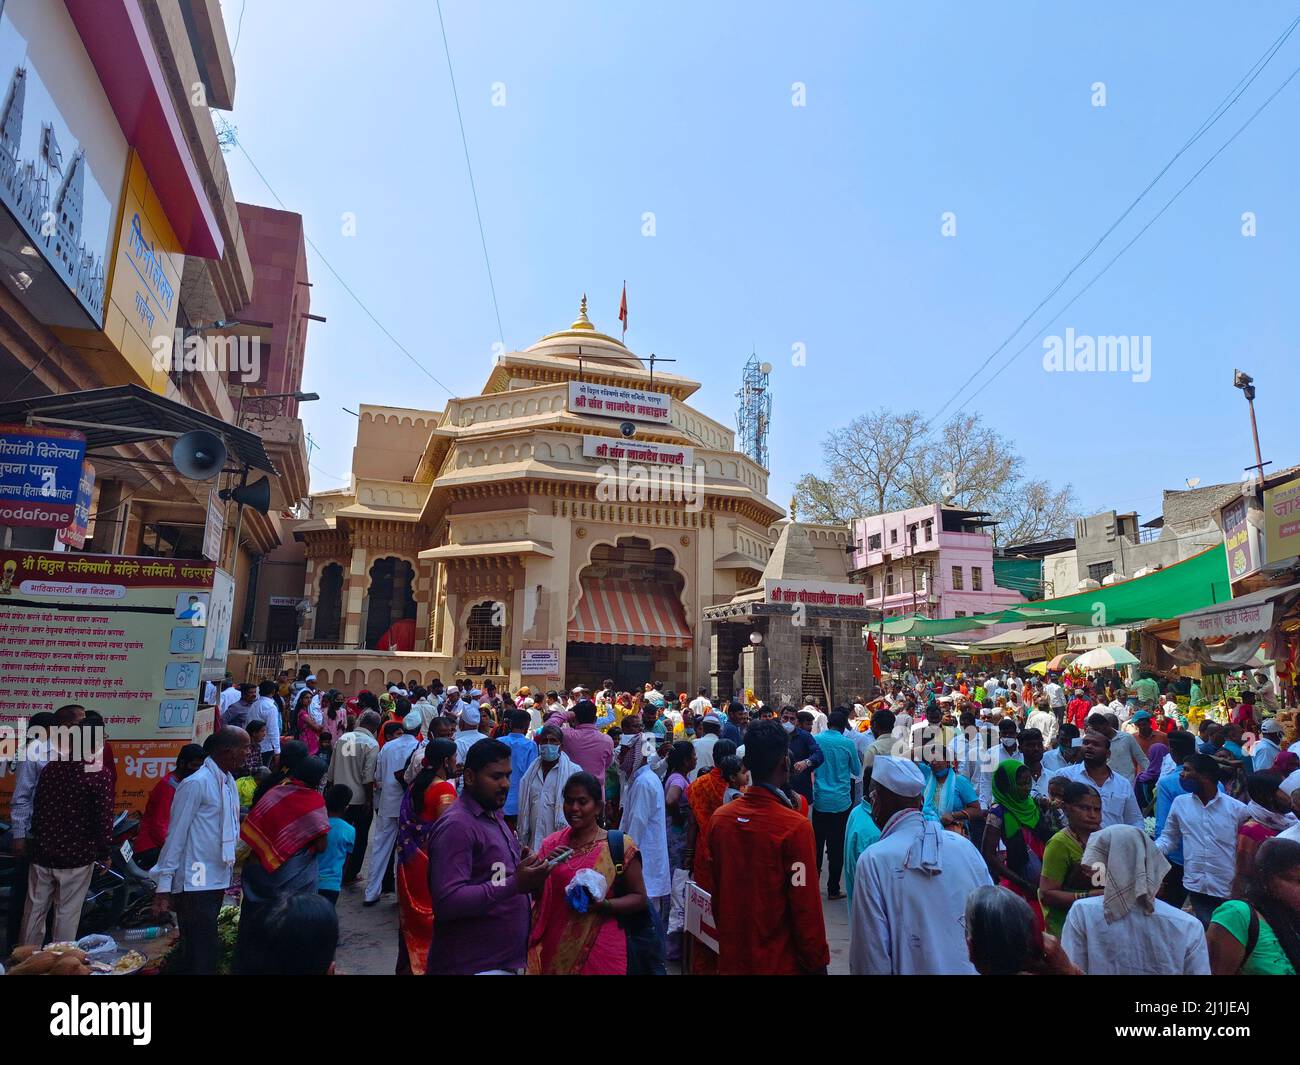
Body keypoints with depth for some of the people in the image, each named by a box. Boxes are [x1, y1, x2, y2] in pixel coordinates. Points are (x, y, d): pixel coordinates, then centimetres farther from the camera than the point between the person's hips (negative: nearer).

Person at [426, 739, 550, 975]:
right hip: (472, 966, -9)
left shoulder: (494, 816, 11)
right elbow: (447, 902, -26)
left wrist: (525, 873, 2)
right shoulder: (456, 825, -19)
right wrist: (515, 885, -30)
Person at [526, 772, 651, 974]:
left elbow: (640, 898, -5)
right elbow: (535, 894, 4)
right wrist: (546, 866, -15)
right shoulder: (551, 844, 2)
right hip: (555, 949, 3)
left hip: (600, 951, -3)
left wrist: (604, 904, -21)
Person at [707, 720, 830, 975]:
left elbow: (716, 890, 5)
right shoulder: (795, 827, -22)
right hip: (780, 964, -4)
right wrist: (818, 963, -4)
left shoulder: (719, 818, -6)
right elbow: (806, 909, -17)